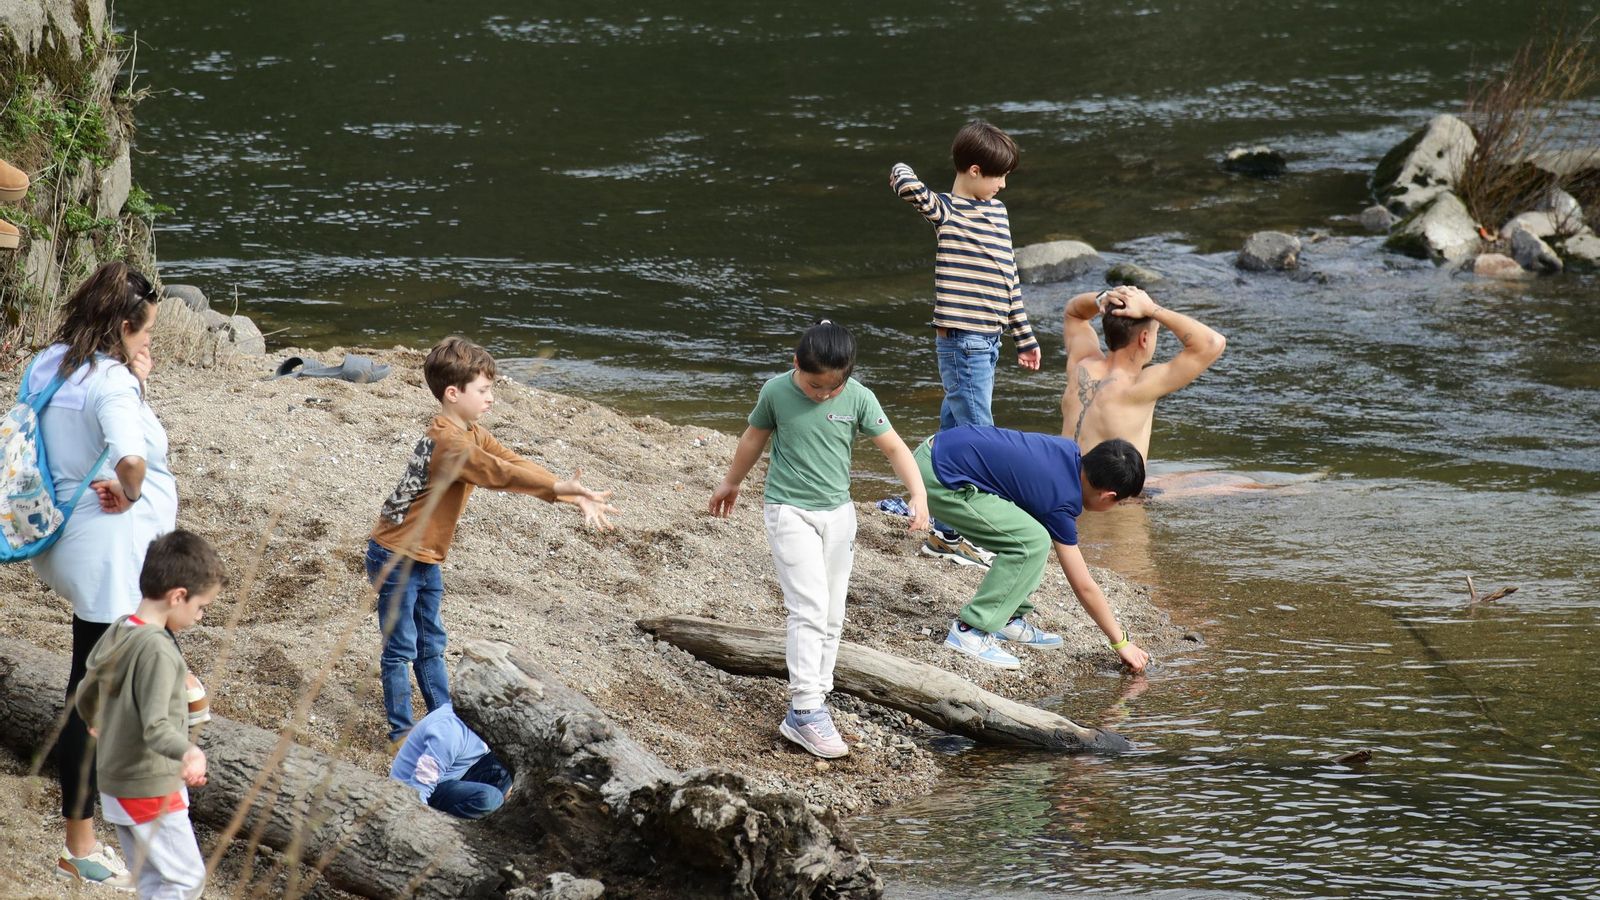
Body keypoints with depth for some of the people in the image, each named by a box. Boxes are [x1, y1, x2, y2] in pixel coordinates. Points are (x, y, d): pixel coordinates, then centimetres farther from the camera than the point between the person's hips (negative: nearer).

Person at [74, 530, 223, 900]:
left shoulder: (116, 634, 3)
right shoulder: (157, 650, -25)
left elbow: (85, 697, 19)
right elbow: (155, 726, -33)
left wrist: (97, 724, 41)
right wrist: (189, 753, -51)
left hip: (114, 783, 9)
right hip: (151, 790, -9)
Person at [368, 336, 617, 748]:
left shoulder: (472, 435, 5)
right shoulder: (448, 443, -27)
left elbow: (516, 464, -1)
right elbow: (500, 473, -36)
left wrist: (574, 497, -11)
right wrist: (560, 488, -40)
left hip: (426, 559, 10)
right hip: (396, 559, -10)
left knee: (431, 645, 18)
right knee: (401, 649, 1)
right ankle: (401, 733, 9)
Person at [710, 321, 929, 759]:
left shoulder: (858, 398, -8)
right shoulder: (776, 392, -10)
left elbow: (894, 447, -5)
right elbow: (755, 436, 7)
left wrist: (918, 495, -19)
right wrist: (732, 483, 22)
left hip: (838, 513, 4)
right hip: (790, 513, -4)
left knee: (832, 617, 7)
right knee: (809, 608, -15)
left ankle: (814, 700, 17)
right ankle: (805, 711, -17)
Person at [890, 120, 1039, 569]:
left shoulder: (997, 211, 14)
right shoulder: (946, 212, -10)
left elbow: (1008, 278, 20)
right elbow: (902, 180, -27)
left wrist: (1024, 336, 23)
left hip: (986, 341, 8)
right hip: (961, 341, -8)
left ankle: (944, 530, 20)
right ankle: (949, 534, -4)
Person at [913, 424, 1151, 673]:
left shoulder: (1069, 451, 7)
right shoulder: (1061, 503, -13)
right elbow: (1084, 588, -6)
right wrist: (1122, 643, 3)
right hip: (938, 478, -10)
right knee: (1033, 542, -15)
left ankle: (1009, 620, 15)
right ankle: (971, 631, -12)